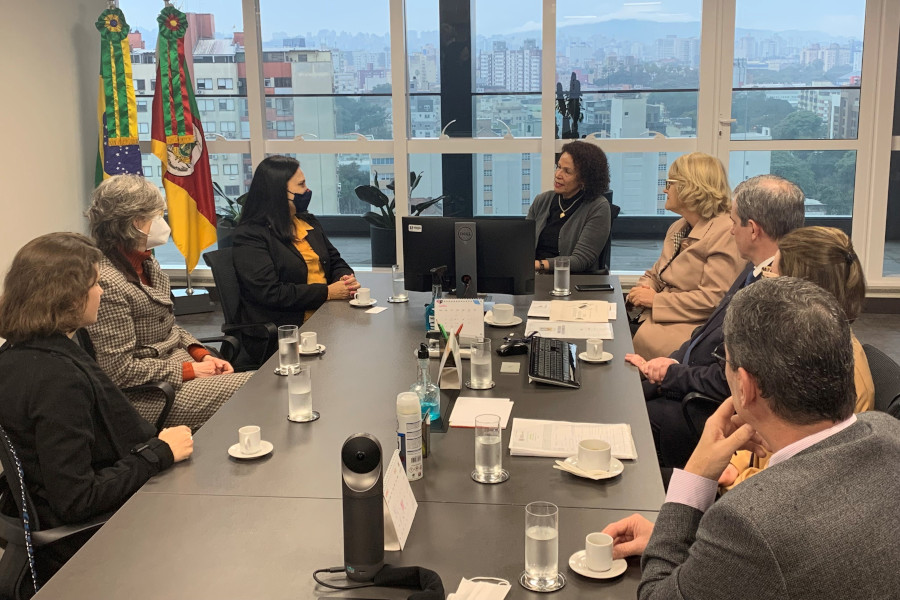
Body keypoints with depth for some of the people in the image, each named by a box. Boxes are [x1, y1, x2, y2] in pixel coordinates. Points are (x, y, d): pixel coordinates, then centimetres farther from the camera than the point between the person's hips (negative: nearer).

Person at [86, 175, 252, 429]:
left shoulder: (146, 263, 8)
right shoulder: (107, 282, -22)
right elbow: (120, 370, -21)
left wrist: (202, 355, 2)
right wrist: (191, 370, -16)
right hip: (148, 396, -9)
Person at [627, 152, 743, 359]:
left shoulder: (725, 233, -12)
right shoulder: (678, 228, 18)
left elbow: (713, 299, -19)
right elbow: (654, 274, 23)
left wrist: (657, 300, -16)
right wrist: (643, 290, -2)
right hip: (664, 316, 8)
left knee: (642, 339, -32)